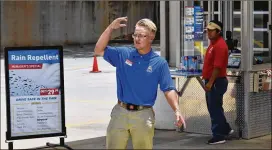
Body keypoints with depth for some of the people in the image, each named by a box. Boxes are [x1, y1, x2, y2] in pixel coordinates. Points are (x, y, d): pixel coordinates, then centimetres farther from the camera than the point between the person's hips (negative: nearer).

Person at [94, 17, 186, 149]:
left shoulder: (159, 63, -2)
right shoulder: (123, 54, 4)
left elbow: (169, 90, -4)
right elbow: (99, 50, 2)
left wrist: (177, 111, -19)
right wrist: (111, 28, -8)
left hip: (143, 115, -2)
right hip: (120, 112, 2)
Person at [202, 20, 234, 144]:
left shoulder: (220, 45, -18)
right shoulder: (213, 44, 15)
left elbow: (218, 66, -24)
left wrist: (210, 82, -25)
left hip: (216, 82, -10)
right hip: (211, 81, 10)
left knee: (215, 109, -5)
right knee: (213, 108, 18)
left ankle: (219, 136, 1)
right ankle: (225, 129, 30)